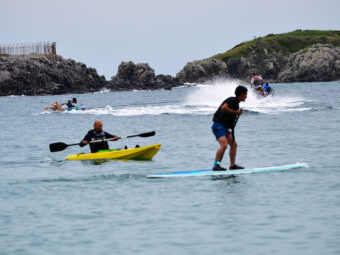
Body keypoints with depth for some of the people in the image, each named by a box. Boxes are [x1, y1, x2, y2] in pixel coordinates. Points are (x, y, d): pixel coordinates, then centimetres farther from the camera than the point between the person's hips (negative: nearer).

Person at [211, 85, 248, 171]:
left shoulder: (236, 103, 18)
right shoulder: (232, 100, -11)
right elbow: (223, 108, -27)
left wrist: (227, 129, 14)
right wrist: (235, 112, -18)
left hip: (224, 127, 10)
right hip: (219, 126, -10)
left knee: (234, 144, 12)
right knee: (224, 144, -23)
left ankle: (232, 165, 18)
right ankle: (216, 165, -24)